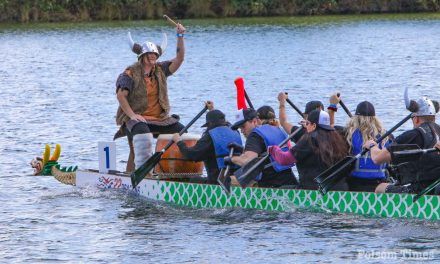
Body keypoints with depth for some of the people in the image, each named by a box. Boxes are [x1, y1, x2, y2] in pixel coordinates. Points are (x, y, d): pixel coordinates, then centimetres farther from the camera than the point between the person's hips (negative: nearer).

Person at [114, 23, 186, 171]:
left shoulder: (160, 70, 12)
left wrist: (180, 37, -10)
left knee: (182, 131, -13)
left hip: (160, 118, 6)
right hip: (137, 117, -6)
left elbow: (179, 59, 3)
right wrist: (132, 115, -22)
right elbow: (120, 95, -11)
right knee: (143, 134, -38)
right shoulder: (130, 74, -3)